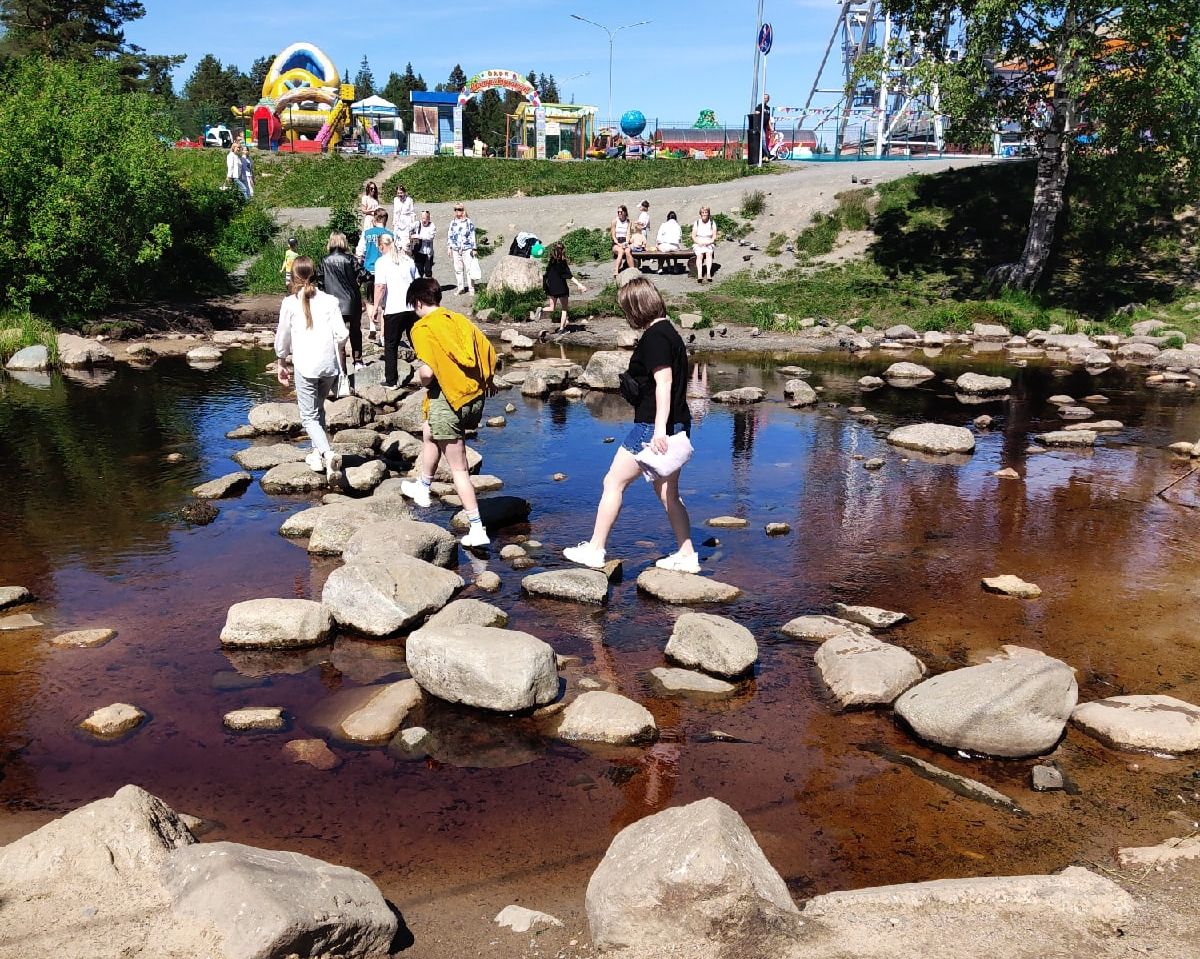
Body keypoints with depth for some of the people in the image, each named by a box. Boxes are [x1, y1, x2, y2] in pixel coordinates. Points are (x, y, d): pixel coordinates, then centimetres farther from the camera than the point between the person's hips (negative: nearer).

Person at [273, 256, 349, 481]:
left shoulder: (290, 303, -1)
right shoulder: (329, 301, 1)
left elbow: (282, 338, 5)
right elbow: (341, 334, -4)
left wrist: (281, 363, 20)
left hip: (305, 366, -3)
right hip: (329, 365, 3)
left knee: (309, 416, 2)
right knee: (318, 410, 23)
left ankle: (328, 453, -20)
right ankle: (318, 454, 25)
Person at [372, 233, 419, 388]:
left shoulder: (382, 261, -3)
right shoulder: (408, 259, 12)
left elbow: (380, 286, -13)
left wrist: (376, 306, -5)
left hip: (393, 309, -4)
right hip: (412, 307, 4)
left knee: (390, 346, 8)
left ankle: (391, 380, 10)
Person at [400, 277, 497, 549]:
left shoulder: (422, 328, -11)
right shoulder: (460, 320, 7)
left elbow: (427, 371, -23)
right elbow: (490, 354, 7)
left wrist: (421, 379, 0)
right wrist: (487, 381, 24)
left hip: (448, 400, -7)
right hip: (475, 397, 7)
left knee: (458, 468, 2)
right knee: (429, 433, 33)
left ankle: (478, 530, 3)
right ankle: (422, 489, 51)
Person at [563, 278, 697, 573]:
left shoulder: (654, 336, -15)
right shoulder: (669, 331, 15)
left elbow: (664, 383, -24)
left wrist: (659, 429, -29)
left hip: (653, 426, -10)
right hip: (677, 425, 10)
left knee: (613, 483, 1)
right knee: (668, 493, 16)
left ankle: (594, 550, 8)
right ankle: (687, 555, 20)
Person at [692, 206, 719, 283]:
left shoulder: (712, 223, 8)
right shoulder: (696, 223, 9)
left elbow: (714, 236, 3)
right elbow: (693, 236, 4)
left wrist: (709, 242, -16)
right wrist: (699, 242, -14)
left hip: (709, 244, 0)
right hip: (698, 244, 0)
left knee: (709, 253, -33)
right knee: (699, 255, -31)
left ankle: (708, 273, -44)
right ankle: (699, 275, -45)